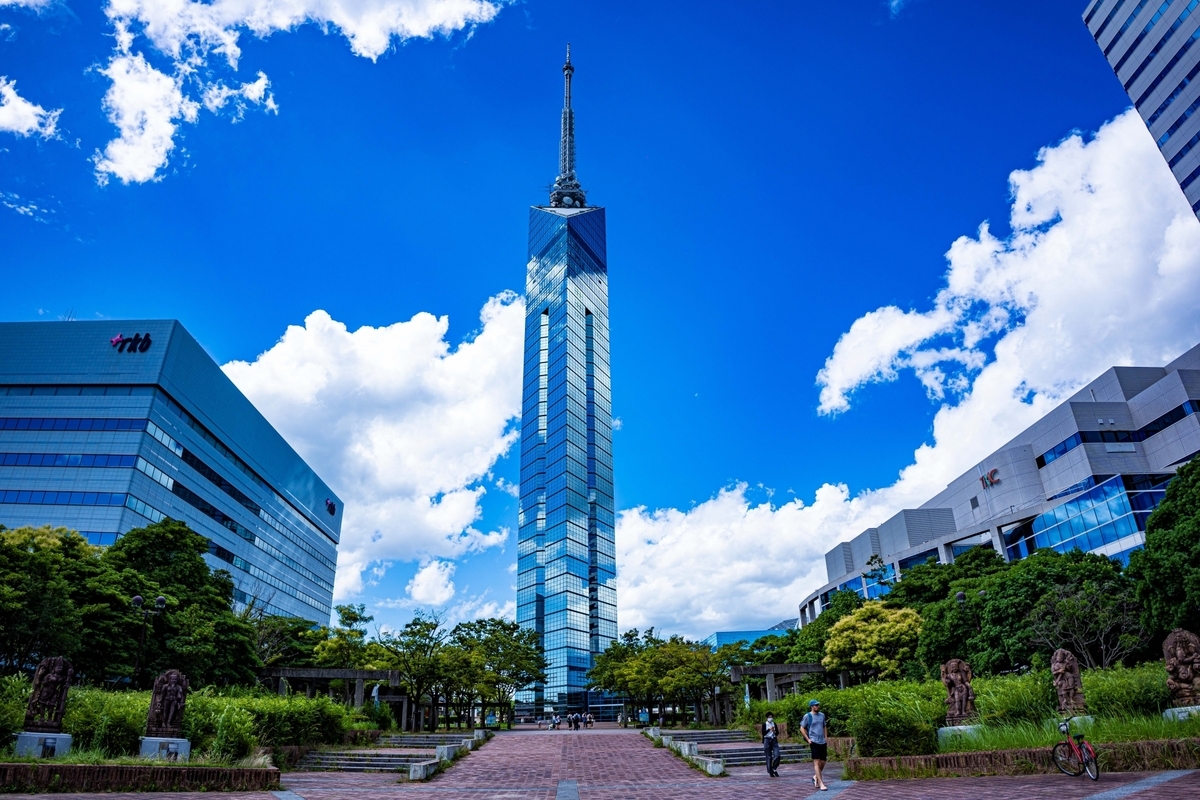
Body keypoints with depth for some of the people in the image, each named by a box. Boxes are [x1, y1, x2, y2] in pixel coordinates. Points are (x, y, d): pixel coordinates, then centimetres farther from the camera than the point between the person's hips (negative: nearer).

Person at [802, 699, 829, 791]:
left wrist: (825, 738, 12)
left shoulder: (822, 715, 10)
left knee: (823, 762, 9)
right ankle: (821, 783, -7)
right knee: (817, 762, -8)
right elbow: (802, 728, 0)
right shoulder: (807, 716, -5)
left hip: (823, 742, 6)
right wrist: (808, 739, -7)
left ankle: (815, 777, 31)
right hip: (814, 742, -6)